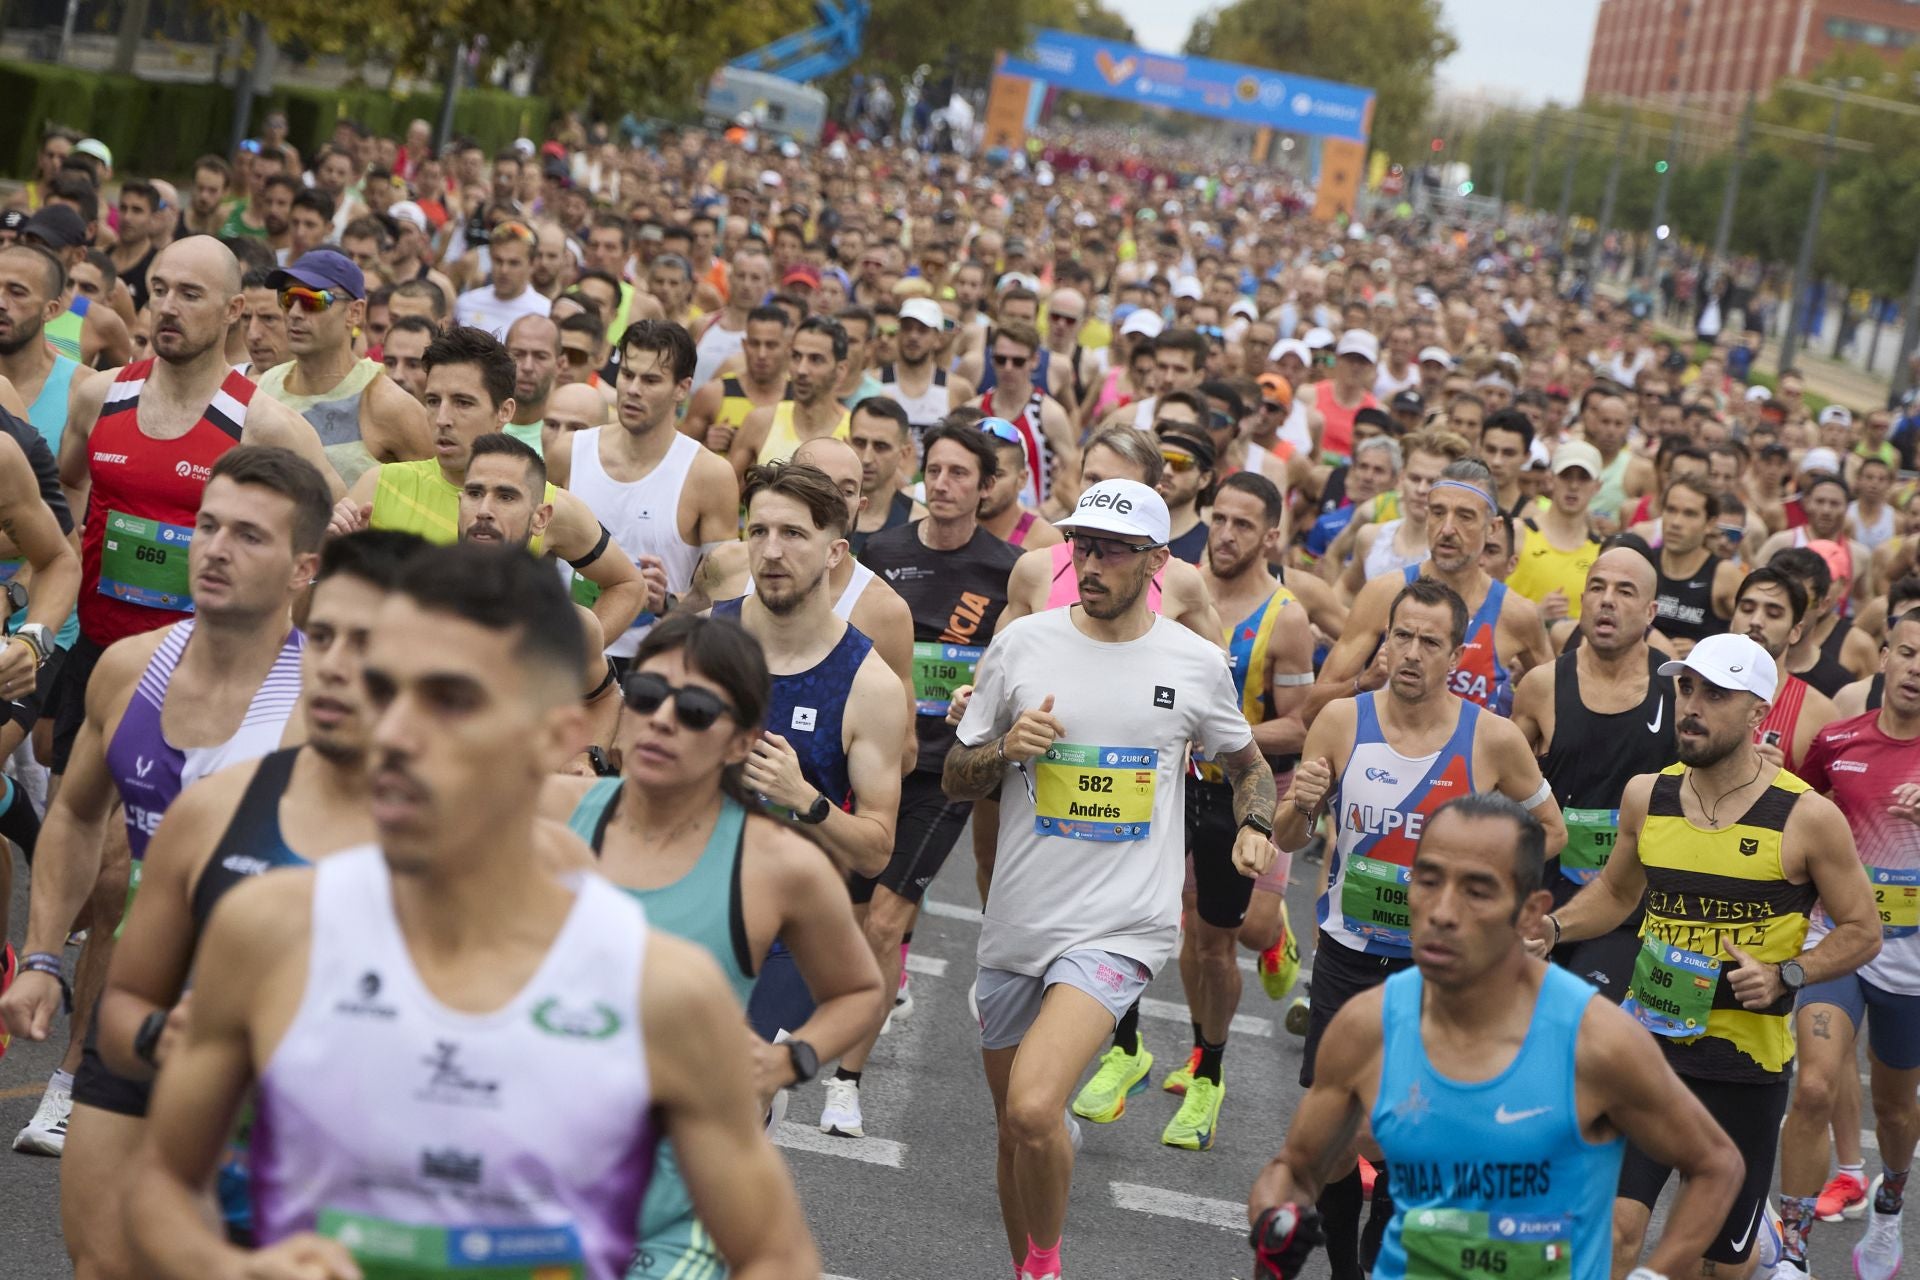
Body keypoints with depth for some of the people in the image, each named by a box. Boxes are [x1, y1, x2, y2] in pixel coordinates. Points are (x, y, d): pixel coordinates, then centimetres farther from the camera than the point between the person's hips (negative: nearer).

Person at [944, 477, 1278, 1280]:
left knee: (1033, 1109, -24)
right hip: (1016, 922, 3)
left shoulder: (1196, 663, 0)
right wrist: (1007, 748, -13)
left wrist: (1256, 827, -2)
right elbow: (955, 779, 8)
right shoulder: (1022, 642, 2)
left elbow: (1247, 764, 18)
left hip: (1121, 927, -3)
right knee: (1013, 1126, 14)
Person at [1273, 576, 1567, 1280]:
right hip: (1346, 951, 2)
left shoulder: (1494, 740, -10)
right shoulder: (1341, 721, -6)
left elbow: (1550, 831, 6)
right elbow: (1287, 838, 2)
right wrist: (1301, 806, -20)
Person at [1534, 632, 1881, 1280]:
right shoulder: (1647, 796, 2)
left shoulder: (1807, 817, -8)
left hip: (1746, 1061, -2)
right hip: (1650, 1039, 2)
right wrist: (1552, 927, 1)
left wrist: (1785, 975, -16)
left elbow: (1862, 932, 0)